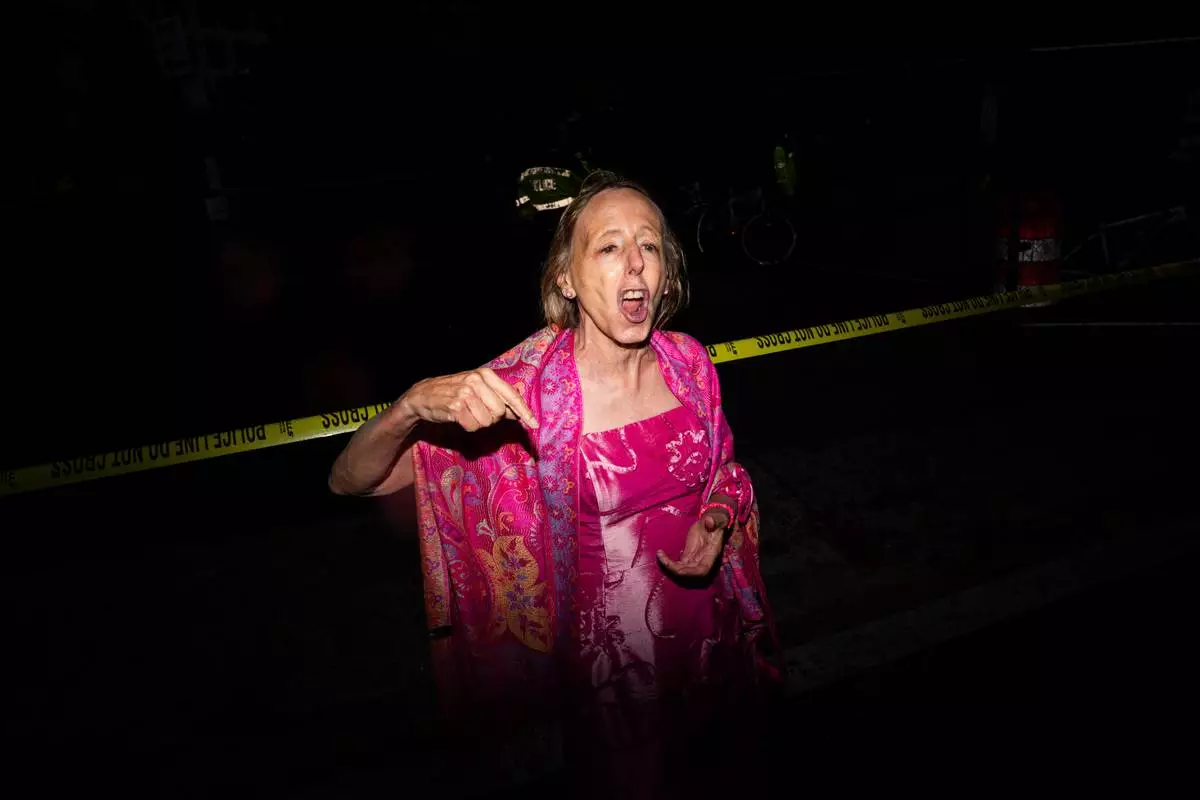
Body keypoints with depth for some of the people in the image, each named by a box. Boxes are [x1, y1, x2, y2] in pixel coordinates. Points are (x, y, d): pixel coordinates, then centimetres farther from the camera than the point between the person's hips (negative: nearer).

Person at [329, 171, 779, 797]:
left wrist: (718, 519, -15)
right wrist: (415, 404, -44)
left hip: (706, 629, 4)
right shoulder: (526, 389, -22)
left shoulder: (688, 361, -10)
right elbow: (349, 481, -24)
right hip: (606, 646, -4)